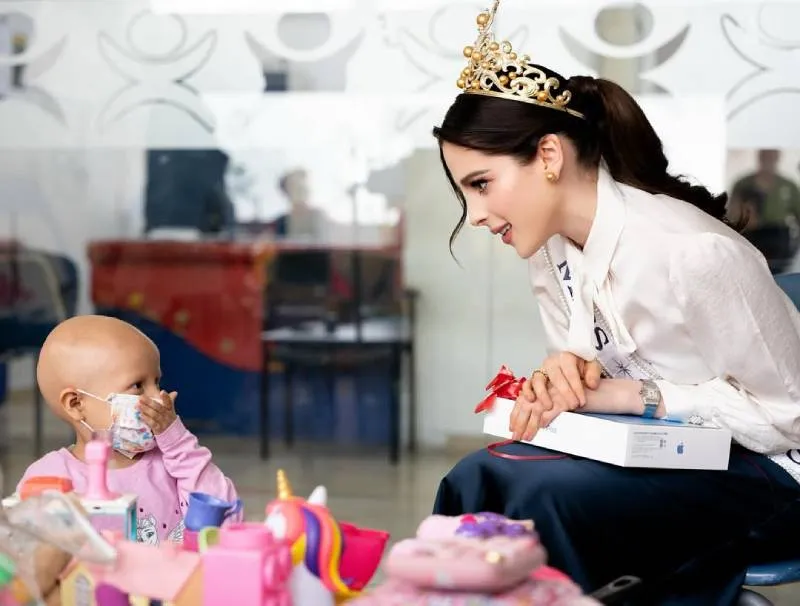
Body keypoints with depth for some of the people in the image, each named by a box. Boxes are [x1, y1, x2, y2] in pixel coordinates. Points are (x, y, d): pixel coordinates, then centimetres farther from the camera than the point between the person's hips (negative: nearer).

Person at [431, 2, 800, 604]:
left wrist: (632, 396, -23)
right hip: (654, 454, 7)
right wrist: (560, 379, -16)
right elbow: (594, 383, 7)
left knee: (545, 496, -27)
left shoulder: (691, 254, -26)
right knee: (475, 481, -14)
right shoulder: (551, 245, -2)